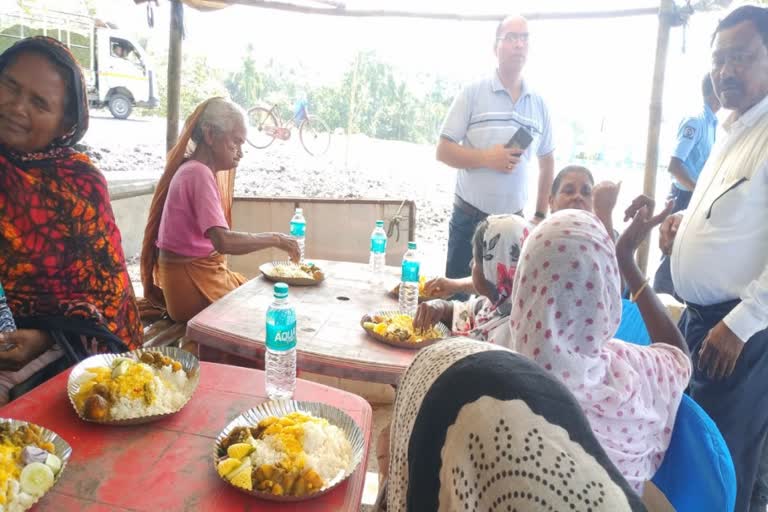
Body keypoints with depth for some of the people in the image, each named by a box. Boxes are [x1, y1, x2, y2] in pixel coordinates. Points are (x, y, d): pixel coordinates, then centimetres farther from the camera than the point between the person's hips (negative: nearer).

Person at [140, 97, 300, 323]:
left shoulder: (198, 170, 10)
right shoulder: (199, 174, -20)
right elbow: (223, 242, -32)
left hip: (206, 271, 9)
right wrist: (275, 238, -23)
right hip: (192, 283, -9)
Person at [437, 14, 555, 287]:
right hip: (469, 219, -3)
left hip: (514, 221, 3)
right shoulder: (472, 93, -4)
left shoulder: (539, 104, 6)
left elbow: (547, 162, 14)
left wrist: (540, 215, 11)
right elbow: (443, 151, -5)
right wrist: (487, 158, -18)